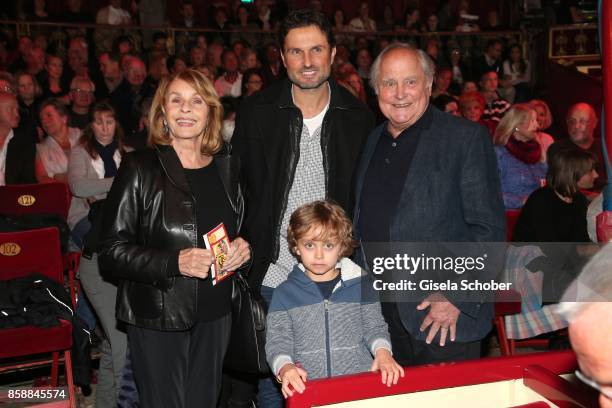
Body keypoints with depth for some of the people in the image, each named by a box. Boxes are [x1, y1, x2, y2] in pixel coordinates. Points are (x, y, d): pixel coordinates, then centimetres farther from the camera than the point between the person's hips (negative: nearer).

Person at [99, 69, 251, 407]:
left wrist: (242, 248, -4)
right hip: (157, 317, -4)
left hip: (214, 314, 5)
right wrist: (174, 262, -23)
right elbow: (110, 251, -10)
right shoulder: (139, 168, -8)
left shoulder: (226, 167, 6)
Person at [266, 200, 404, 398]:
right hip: (307, 385, 0)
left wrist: (382, 352, -10)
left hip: (361, 379, 0)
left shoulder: (359, 284, 7)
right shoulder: (285, 293, 4)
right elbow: (277, 340, 2)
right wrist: (284, 367, -18)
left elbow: (374, 327, 10)